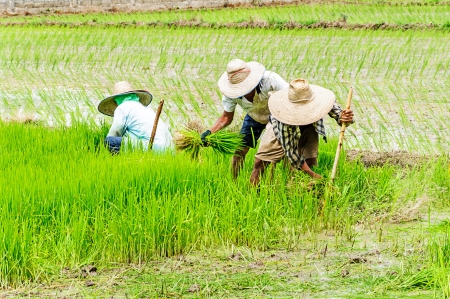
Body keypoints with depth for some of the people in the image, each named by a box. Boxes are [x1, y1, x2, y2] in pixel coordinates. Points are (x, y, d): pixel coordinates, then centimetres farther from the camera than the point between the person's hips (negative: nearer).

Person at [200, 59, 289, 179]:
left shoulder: (269, 79, -39)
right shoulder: (230, 94, -27)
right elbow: (227, 117, -12)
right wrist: (210, 132, -28)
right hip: (254, 117, 3)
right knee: (239, 151, -5)